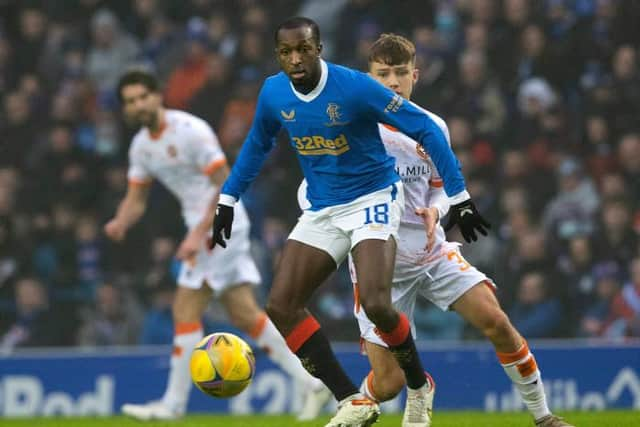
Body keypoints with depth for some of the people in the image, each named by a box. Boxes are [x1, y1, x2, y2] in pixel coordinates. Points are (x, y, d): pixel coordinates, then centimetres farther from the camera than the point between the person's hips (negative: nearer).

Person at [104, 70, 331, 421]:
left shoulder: (190, 130, -16)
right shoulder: (141, 146, 10)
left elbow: (225, 186, -18)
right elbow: (136, 198, 13)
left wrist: (198, 234, -24)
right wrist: (121, 222, -10)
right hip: (205, 229, 9)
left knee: (186, 312, -9)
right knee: (244, 314, 5)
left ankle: (173, 404, -2)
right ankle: (312, 383, 8)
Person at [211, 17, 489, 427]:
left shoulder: (355, 86, -21)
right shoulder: (273, 93, -4)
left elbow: (426, 130, -15)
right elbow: (257, 146, 18)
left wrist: (459, 197, -16)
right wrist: (228, 200, 15)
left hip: (373, 198, -6)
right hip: (321, 210, 6)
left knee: (376, 304, -24)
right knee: (281, 305, -9)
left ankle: (419, 388, 6)